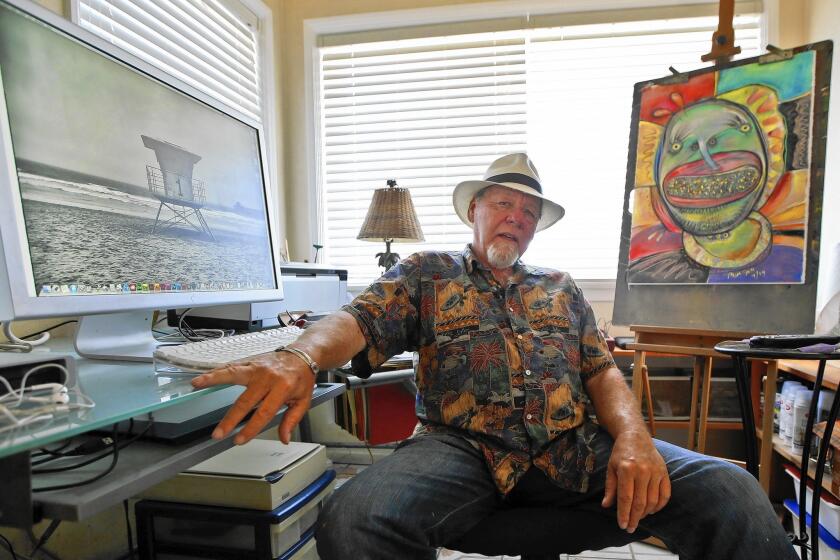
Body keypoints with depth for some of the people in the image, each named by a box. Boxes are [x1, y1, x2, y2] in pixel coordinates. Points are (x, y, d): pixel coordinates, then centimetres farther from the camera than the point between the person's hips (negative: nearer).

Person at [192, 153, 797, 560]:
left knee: (732, 495, -20)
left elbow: (602, 370, 15)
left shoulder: (561, 287, 24)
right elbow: (358, 321, -3)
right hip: (463, 445, -2)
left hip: (576, 446, 3)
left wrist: (632, 435, -8)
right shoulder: (426, 274, 14)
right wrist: (300, 357, -27)